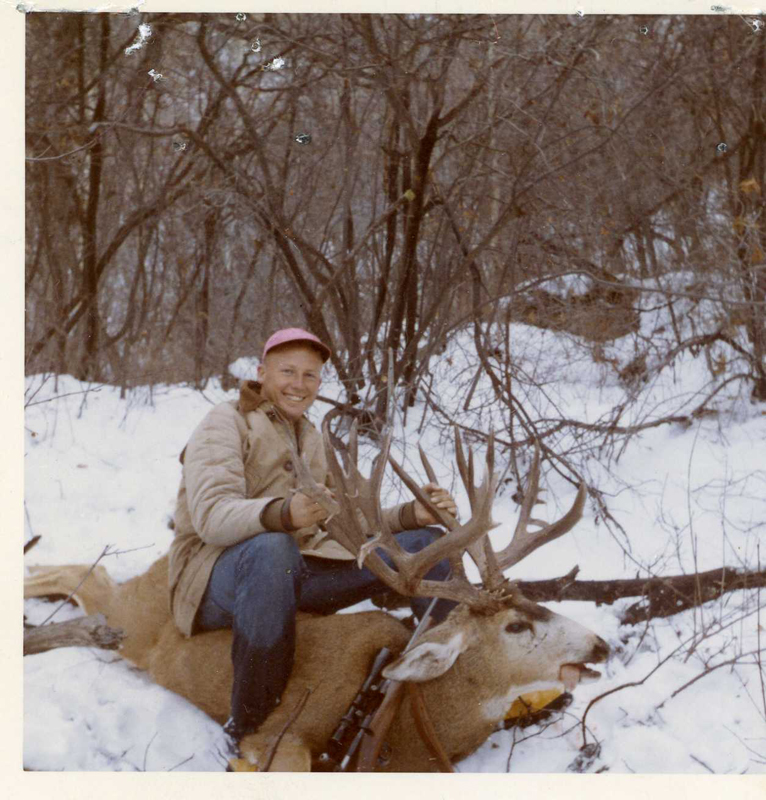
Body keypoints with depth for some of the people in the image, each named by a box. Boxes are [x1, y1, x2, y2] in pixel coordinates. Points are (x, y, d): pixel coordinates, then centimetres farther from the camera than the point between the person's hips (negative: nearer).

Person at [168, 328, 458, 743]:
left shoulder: (309, 437, 18)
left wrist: (412, 513, -9)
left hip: (298, 573, 6)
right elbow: (211, 514, -23)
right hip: (218, 576, -6)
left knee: (427, 543, -5)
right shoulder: (225, 424, -5)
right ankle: (246, 730, -32)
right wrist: (283, 513, -43)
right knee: (272, 549, -43)